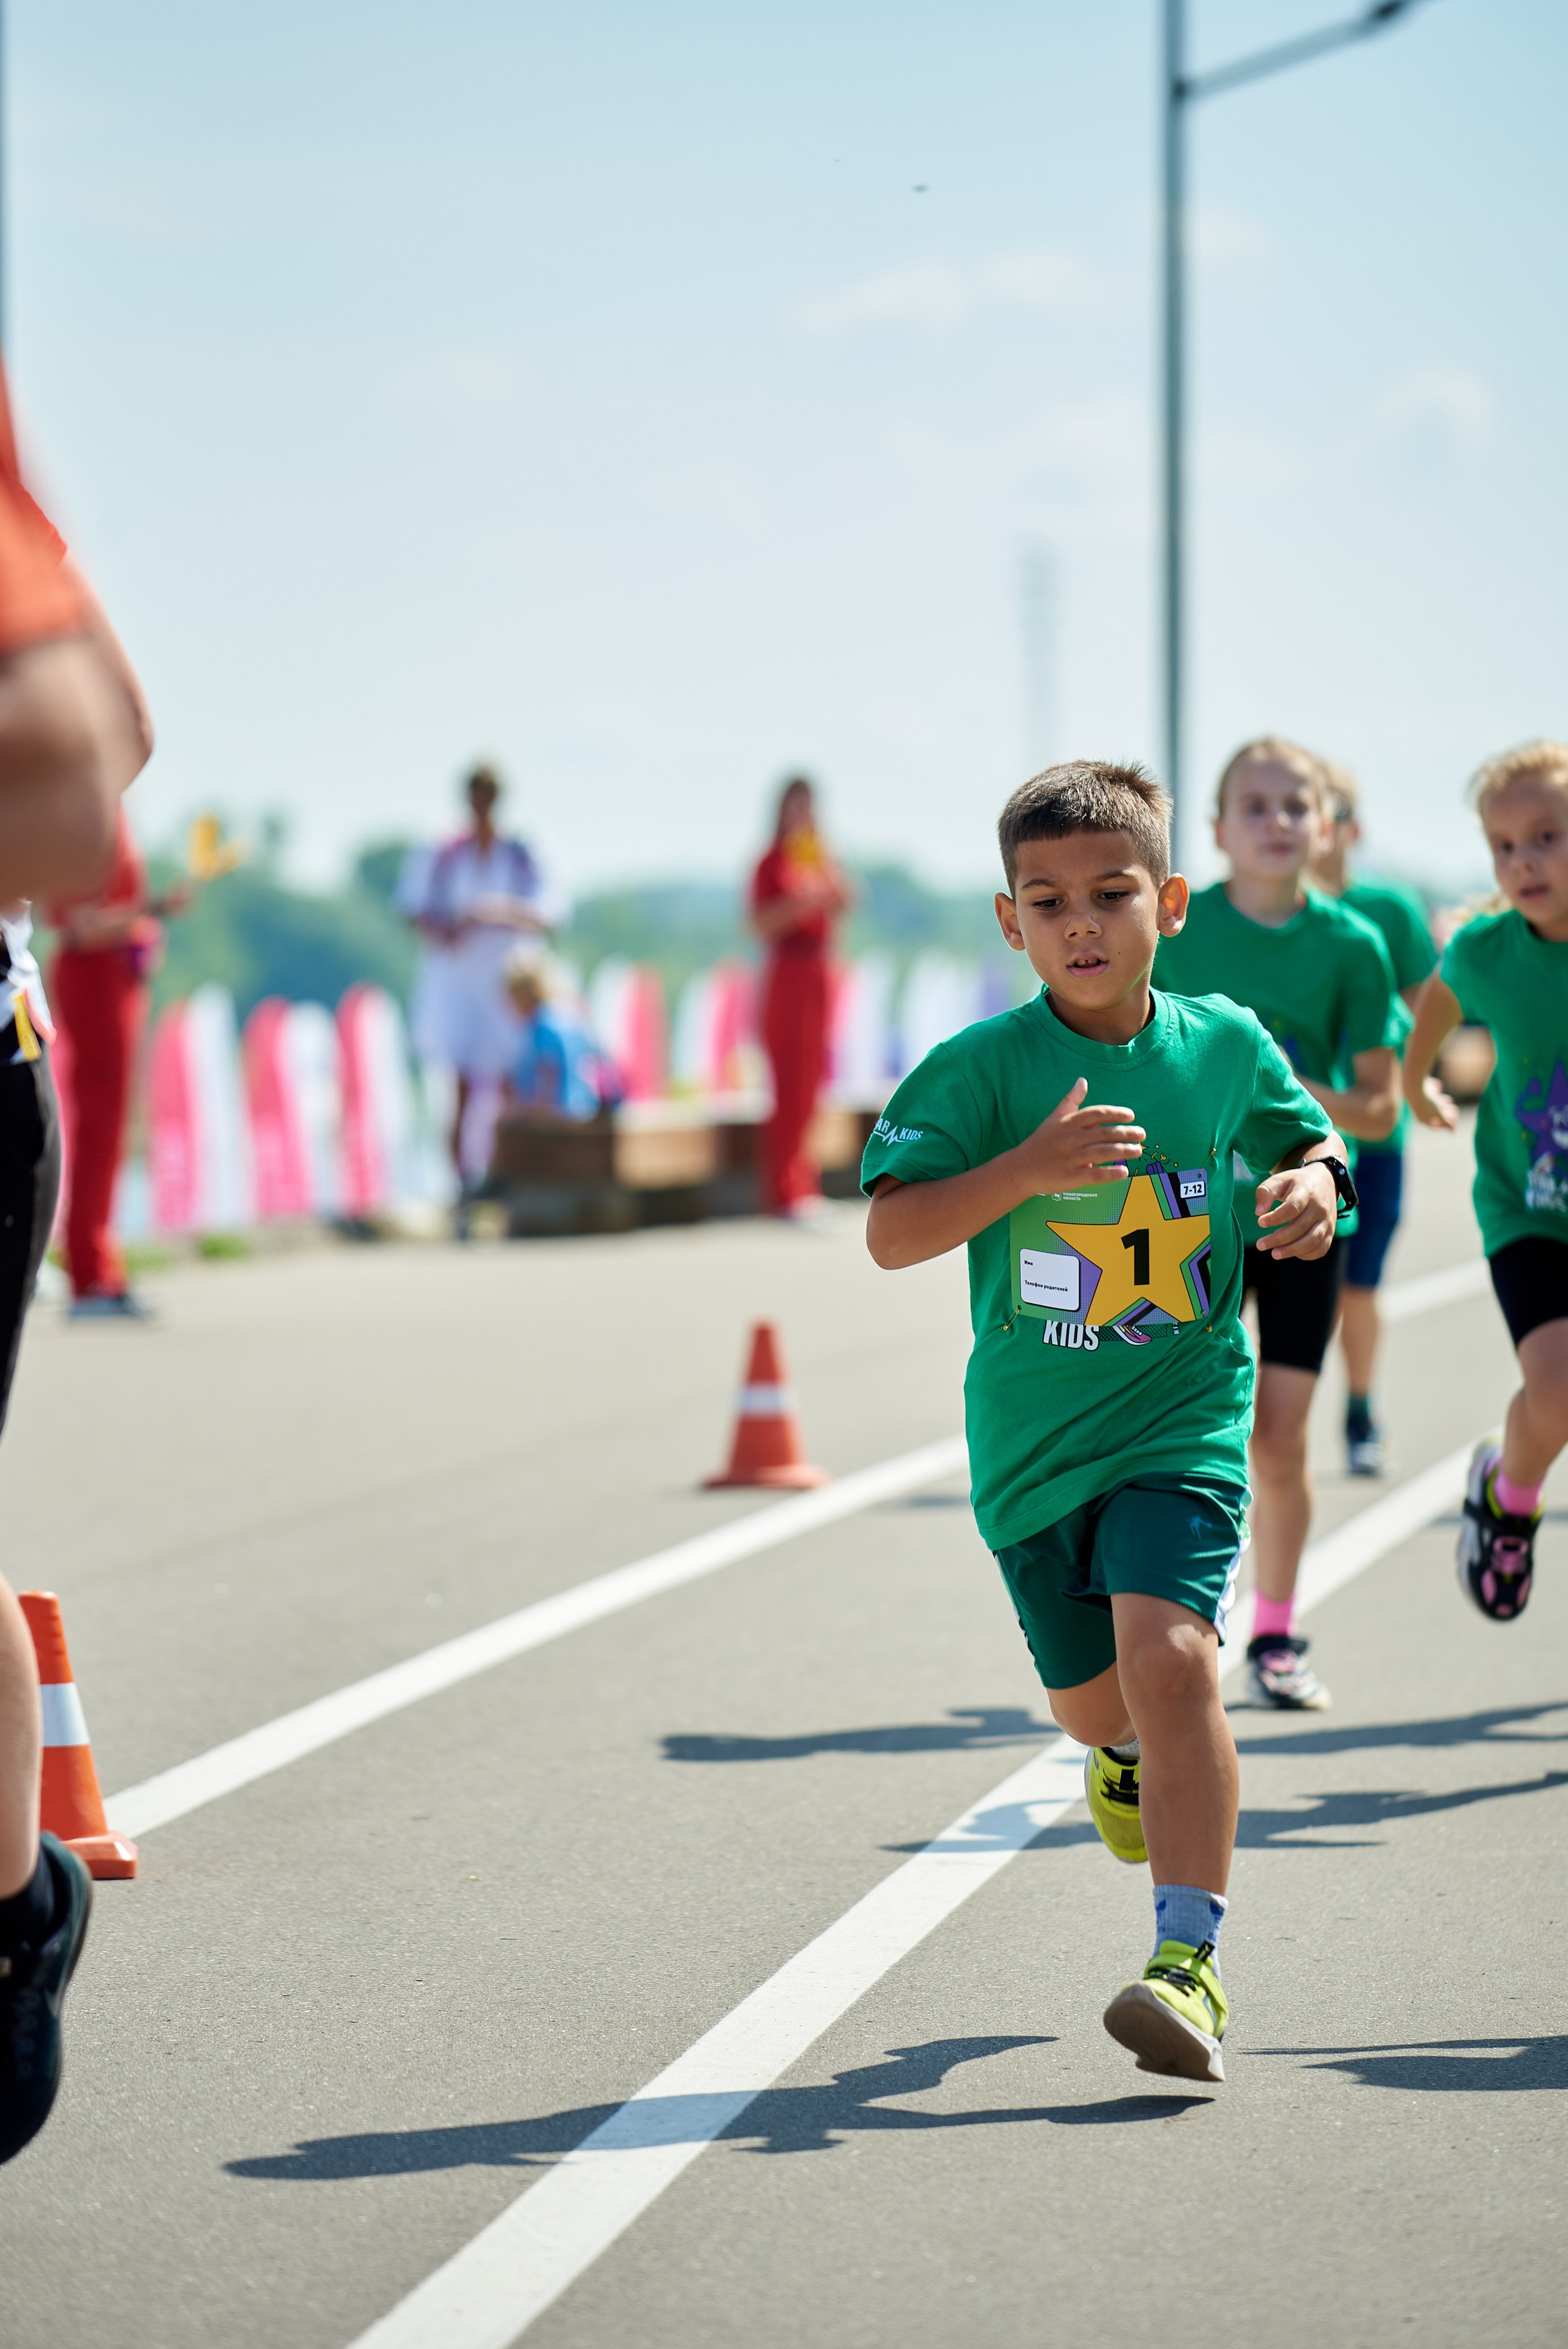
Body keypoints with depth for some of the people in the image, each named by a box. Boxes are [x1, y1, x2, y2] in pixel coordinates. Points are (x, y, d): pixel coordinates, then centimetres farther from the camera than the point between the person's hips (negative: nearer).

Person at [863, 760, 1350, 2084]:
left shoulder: (1226, 1046, 0)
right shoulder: (980, 1068, -9)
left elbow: (1309, 1134, 19)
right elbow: (892, 1232, -17)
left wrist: (1316, 1185, -4)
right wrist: (1025, 1168, -31)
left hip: (1184, 1424, -1)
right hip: (1032, 1441, 1)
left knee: (1170, 1656, -22)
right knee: (1090, 1696, 17)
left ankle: (1190, 1962, -22)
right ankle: (1136, 1755, 57)